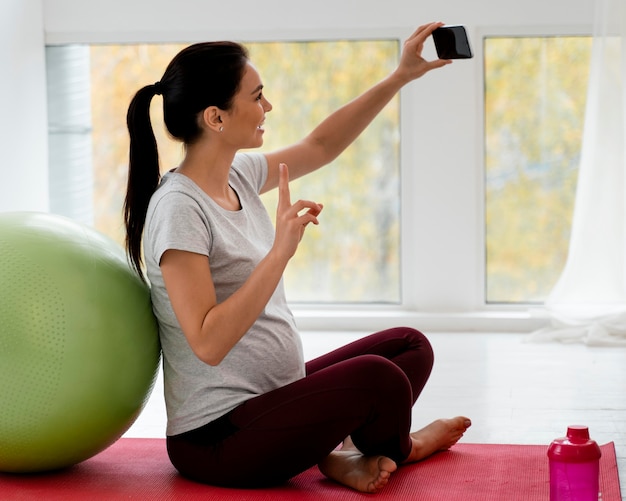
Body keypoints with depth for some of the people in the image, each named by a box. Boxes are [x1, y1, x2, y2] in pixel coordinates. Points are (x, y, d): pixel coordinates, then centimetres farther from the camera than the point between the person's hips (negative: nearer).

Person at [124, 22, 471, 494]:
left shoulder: (238, 175, 4)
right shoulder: (179, 209, -22)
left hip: (274, 396, 10)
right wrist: (280, 250, -32)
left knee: (410, 346, 12)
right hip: (216, 440, -10)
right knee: (376, 377, -26)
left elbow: (319, 146, 21)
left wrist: (400, 77, 15)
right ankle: (395, 449, 7)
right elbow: (208, 343, -28)